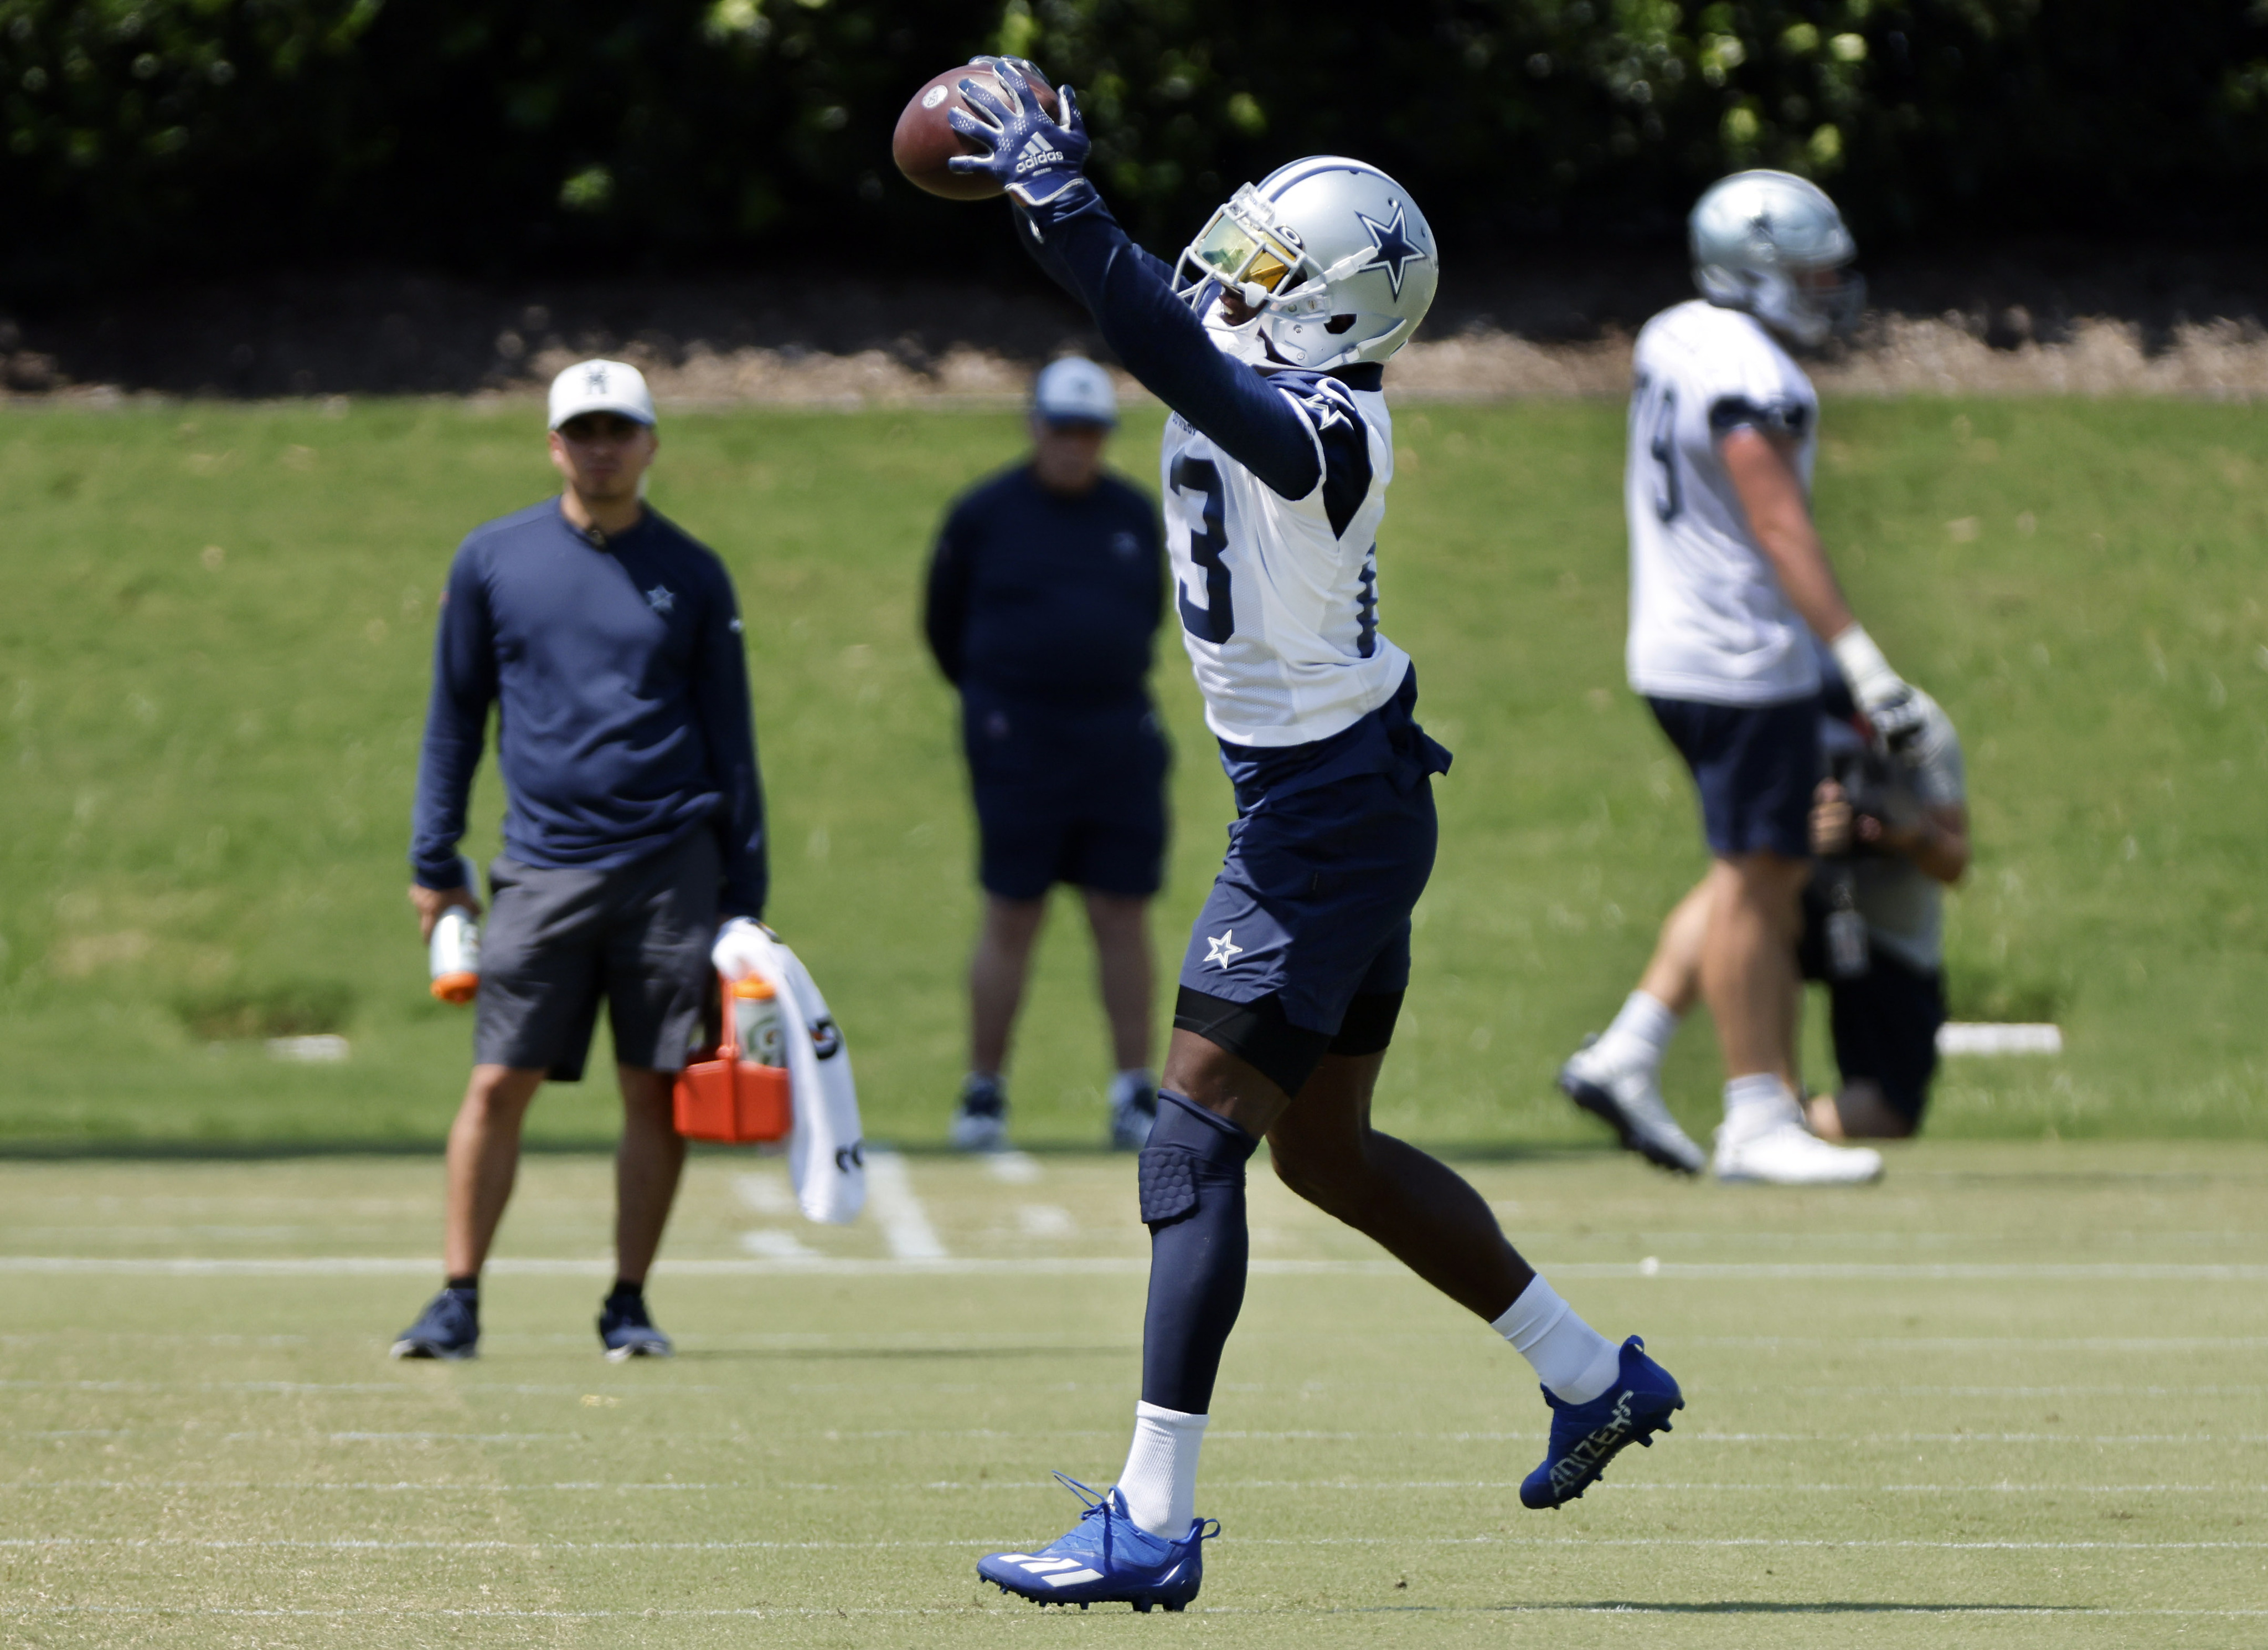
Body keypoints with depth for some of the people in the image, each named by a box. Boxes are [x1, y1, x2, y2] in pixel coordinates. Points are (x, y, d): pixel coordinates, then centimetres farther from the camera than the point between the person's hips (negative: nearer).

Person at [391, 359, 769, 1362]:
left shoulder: (692, 576, 7)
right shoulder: (492, 561, 6)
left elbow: (730, 740, 11)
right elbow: (455, 714, 13)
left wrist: (745, 897, 7)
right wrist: (434, 865, 8)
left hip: (671, 864, 0)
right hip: (543, 866, 0)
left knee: (654, 1092, 1)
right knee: (498, 1085, -5)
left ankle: (629, 1306, 11)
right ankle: (459, 1300, 2)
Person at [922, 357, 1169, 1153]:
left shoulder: (1136, 517, 9)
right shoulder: (983, 515, 0)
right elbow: (944, 624, 10)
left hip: (1120, 743, 3)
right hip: (1019, 749, -3)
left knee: (1123, 917, 2)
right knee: (1011, 918, -2)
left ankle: (1135, 1096, 5)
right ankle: (983, 1094, 5)